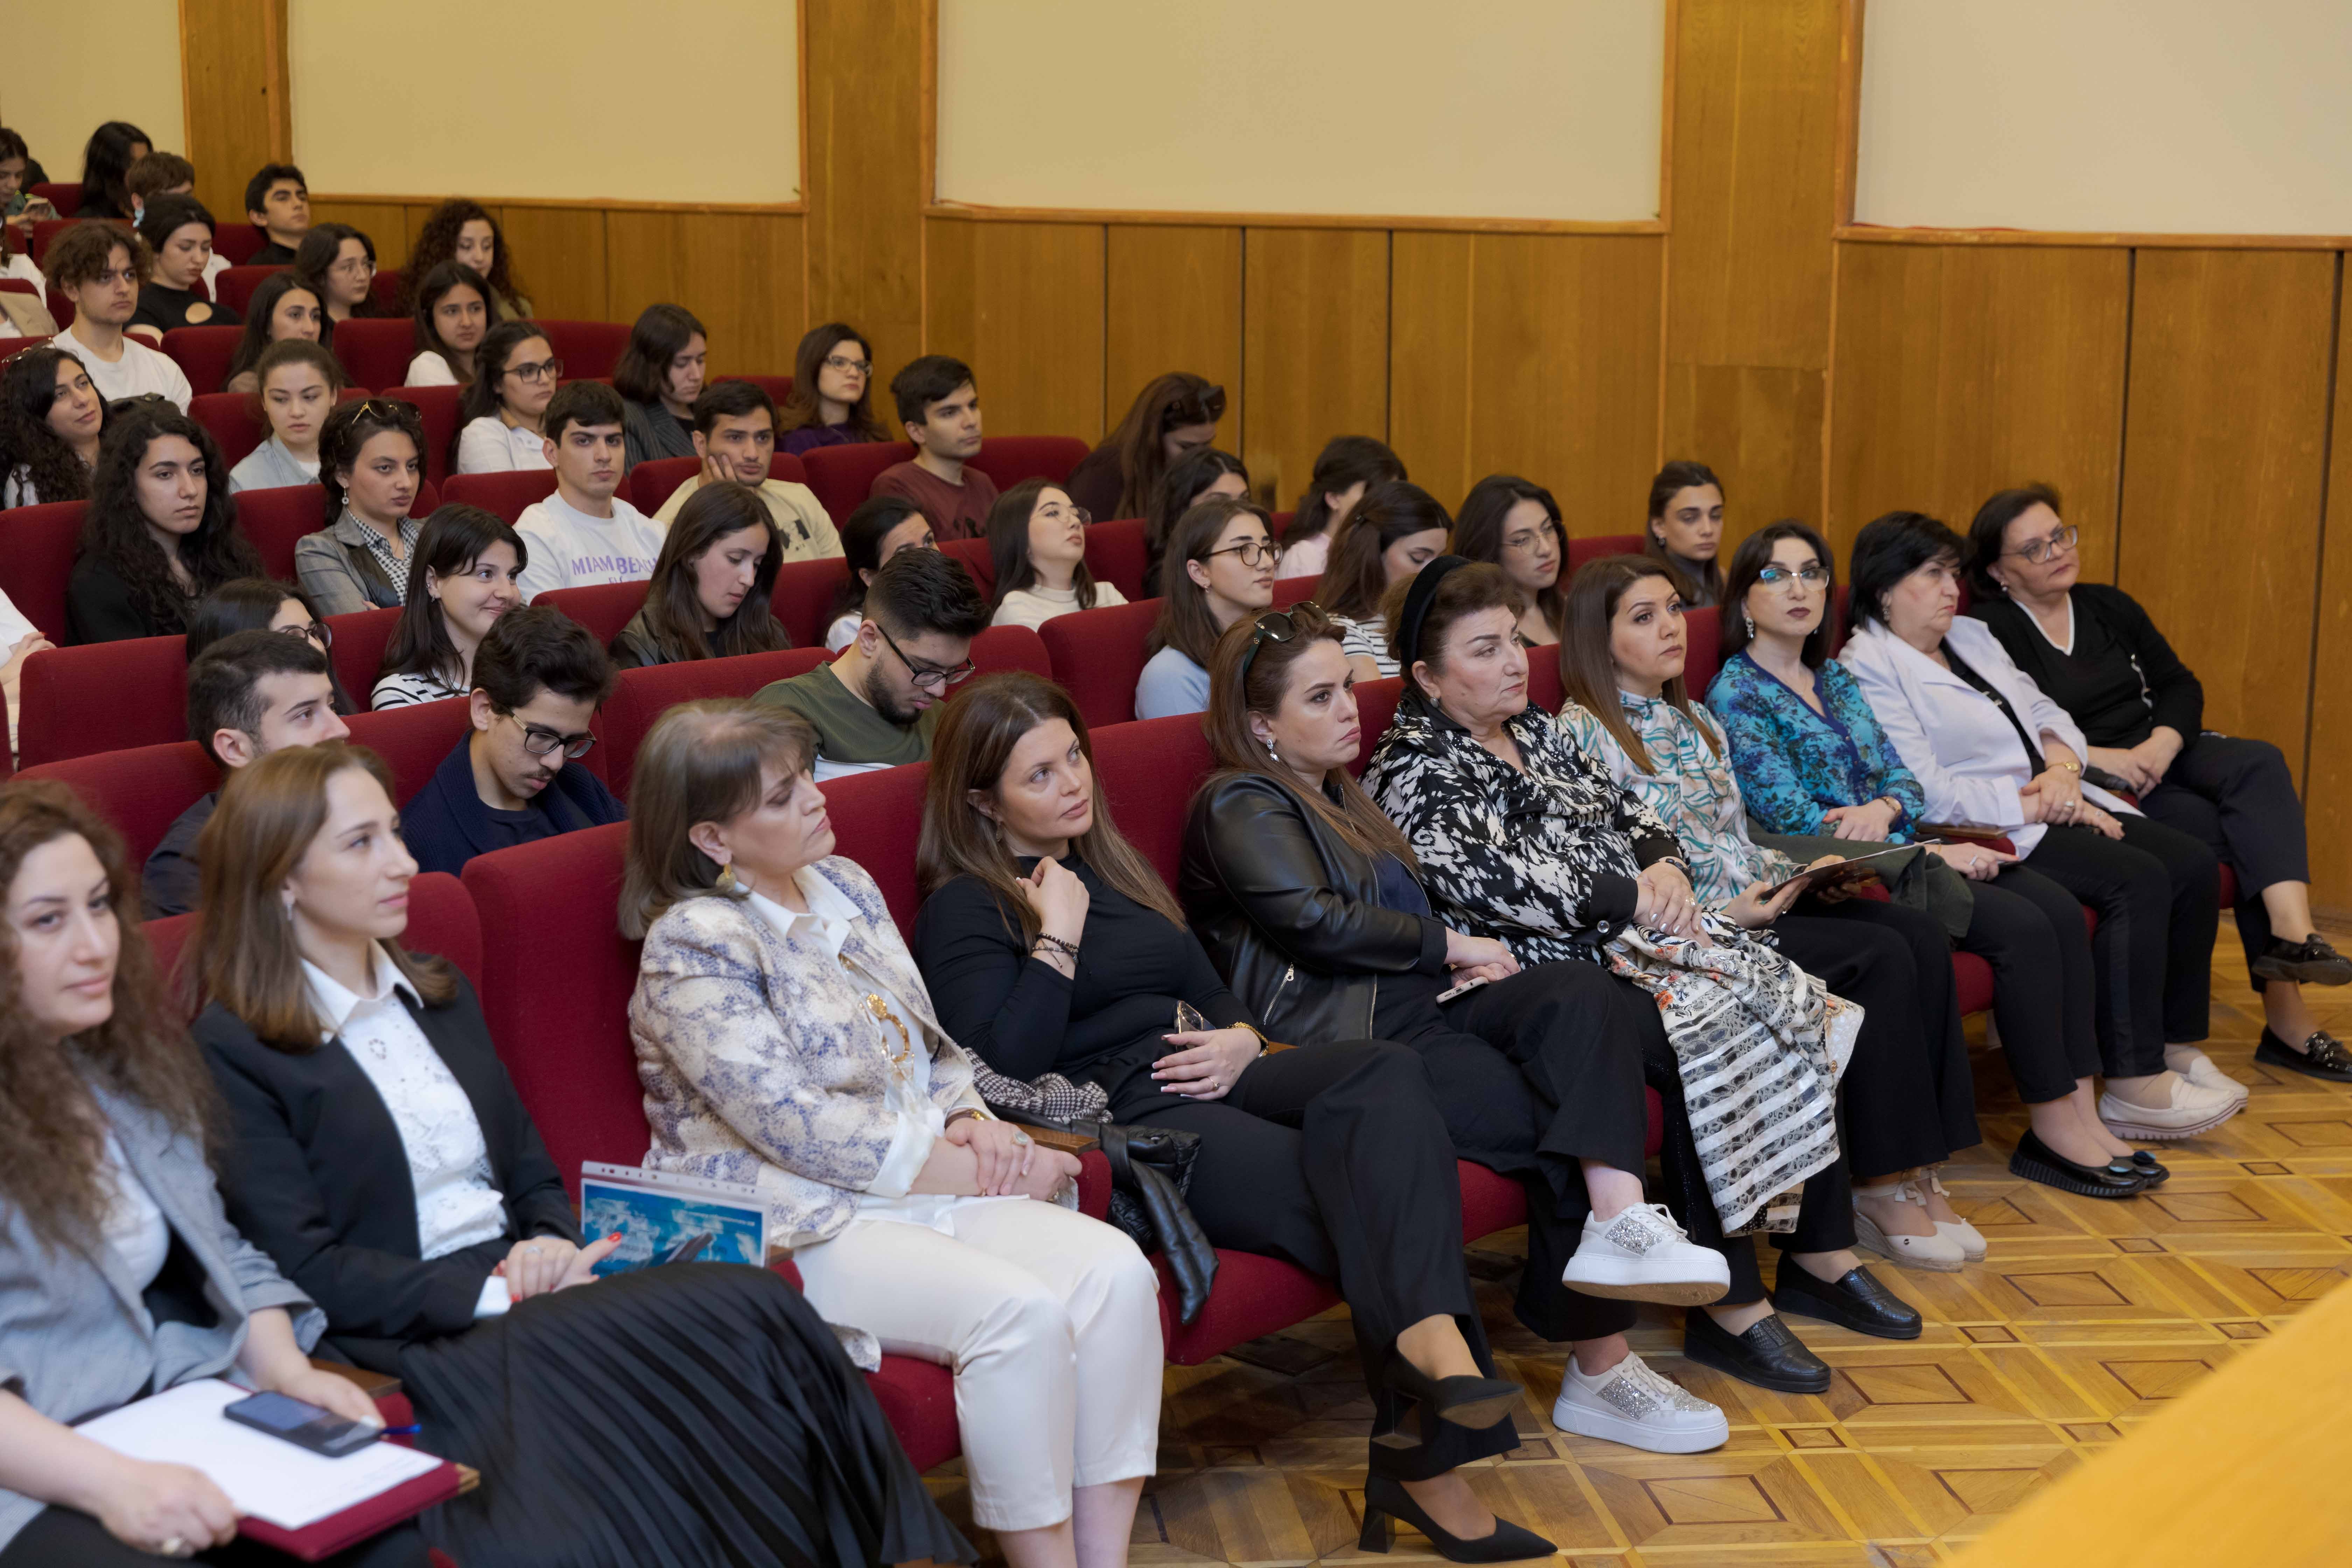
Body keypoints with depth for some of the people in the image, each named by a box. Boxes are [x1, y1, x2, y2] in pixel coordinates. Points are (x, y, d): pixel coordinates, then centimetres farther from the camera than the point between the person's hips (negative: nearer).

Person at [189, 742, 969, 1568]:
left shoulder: (438, 993, 20)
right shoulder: (233, 1051, -4)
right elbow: (305, 1268, -10)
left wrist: (551, 1250, -2)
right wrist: (492, 1296, -16)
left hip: (518, 1283, 7)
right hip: (410, 1339, -7)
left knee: (757, 1306, -25)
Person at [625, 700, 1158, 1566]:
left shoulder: (844, 885, 14)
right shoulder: (694, 944, -11)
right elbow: (802, 1129, -16)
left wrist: (976, 1124, -2)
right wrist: (974, 1173, -13)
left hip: (928, 1184, 7)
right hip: (800, 1225, -7)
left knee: (1114, 1268, -19)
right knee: (1018, 1310, -31)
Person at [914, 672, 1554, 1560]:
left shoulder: (1109, 868, 29)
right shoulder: (965, 911, 5)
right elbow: (1007, 1064, -11)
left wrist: (1240, 1039, 7)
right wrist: (1060, 937, -7)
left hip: (1217, 1082, 7)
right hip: (1128, 1117, -7)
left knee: (1386, 1072, -29)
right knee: (1363, 1201, -29)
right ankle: (1424, 1463, -34)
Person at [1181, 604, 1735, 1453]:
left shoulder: (1340, 794, 29)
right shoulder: (1240, 807, 1)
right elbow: (1315, 920, -13)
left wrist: (1461, 963, 4)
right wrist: (1452, 946, -5)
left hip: (1419, 1002, 8)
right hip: (1347, 1039, -8)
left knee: (1582, 993, -24)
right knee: (1550, 1121, -25)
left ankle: (1621, 1224, -39)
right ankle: (1600, 1369, -25)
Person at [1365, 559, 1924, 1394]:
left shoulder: (1537, 730, 20)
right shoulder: (1416, 770, -7)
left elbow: (1627, 805, 22)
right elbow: (1488, 880, -21)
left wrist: (1665, 867, -2)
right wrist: (1632, 897, -19)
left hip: (1633, 932, 9)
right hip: (1549, 972, -9)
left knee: (1799, 1010, -8)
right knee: (1706, 1040, -30)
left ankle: (1822, 1256, 0)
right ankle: (1729, 1306, -24)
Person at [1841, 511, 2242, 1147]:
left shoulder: (1972, 635, 19)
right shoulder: (1867, 670, -10)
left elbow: (2044, 711, 20)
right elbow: (1928, 795, -18)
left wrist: (2062, 769, -3)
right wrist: (2038, 807, -15)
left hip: (2060, 805, 9)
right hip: (1992, 832, -9)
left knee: (2195, 866, -8)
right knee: (2138, 880, -26)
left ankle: (2176, 1049, -1)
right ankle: (2134, 1088, -23)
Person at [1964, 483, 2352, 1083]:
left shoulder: (2109, 607, 16)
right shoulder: (1988, 633, -4)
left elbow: (2181, 685, 12)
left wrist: (2161, 745, -9)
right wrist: (2092, 757, -21)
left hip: (2159, 753, 6)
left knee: (2258, 764, -24)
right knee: (2241, 834, -25)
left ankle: (2292, 932, -41)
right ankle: (2284, 1010, -28)